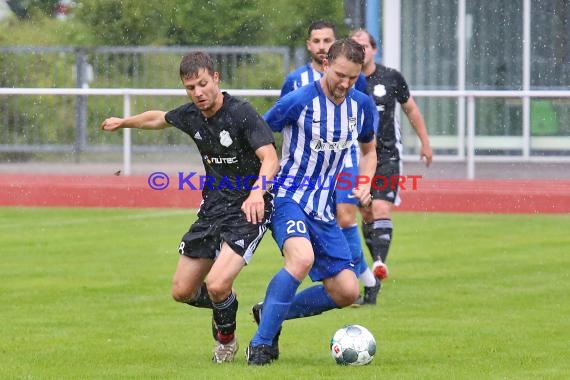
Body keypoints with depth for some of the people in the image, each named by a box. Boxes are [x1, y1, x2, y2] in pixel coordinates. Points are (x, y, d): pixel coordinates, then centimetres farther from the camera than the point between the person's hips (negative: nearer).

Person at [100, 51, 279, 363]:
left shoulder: (241, 113, -20)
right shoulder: (190, 115, 1)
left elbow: (270, 158, -30)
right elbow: (158, 118, 25)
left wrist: (257, 192, -49)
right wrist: (123, 122, 41)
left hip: (248, 209, -7)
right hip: (213, 206, 7)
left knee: (217, 285, -24)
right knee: (182, 291, 7)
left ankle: (226, 338, 7)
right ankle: (224, 306, 39)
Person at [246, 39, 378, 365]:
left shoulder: (362, 105, 3)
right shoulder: (299, 101, -14)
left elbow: (369, 150, 21)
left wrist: (365, 184, 2)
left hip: (323, 209, 6)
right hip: (289, 199, -6)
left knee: (346, 292, -2)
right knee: (302, 257, -35)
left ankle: (271, 314, 19)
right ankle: (261, 343, -25)